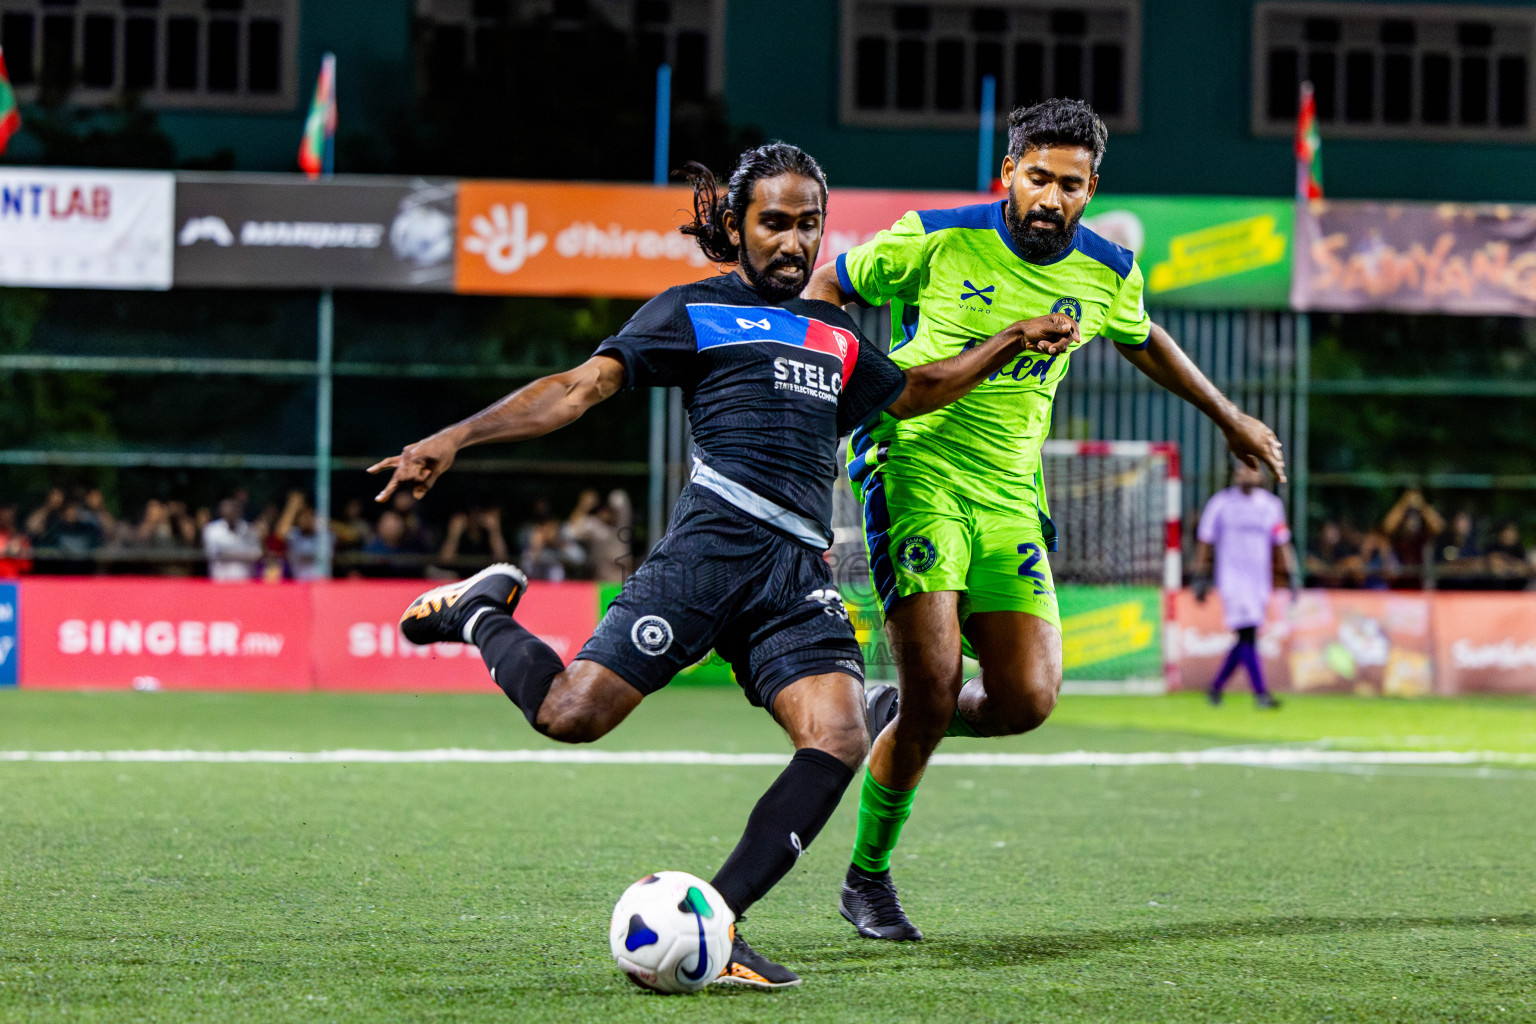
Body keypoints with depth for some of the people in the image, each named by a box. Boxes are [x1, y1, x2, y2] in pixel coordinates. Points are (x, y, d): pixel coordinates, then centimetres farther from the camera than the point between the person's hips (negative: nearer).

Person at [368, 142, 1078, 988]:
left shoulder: (835, 338, 28)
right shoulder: (695, 312, 11)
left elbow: (912, 393, 47)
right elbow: (579, 388, 2)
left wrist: (1009, 343, 38)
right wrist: (456, 438, -9)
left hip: (800, 575, 5)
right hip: (712, 544, -5)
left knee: (838, 739, -20)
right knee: (572, 713, -16)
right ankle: (482, 613, 17)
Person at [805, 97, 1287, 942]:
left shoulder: (1106, 274, 4)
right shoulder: (937, 240, -9)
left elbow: (1141, 340, 26)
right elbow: (830, 288, 5)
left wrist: (1229, 418, 36)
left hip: (1009, 494, 4)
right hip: (915, 471, -4)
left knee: (1027, 700, -9)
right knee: (933, 687, -16)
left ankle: (897, 718, 24)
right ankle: (866, 879, 4)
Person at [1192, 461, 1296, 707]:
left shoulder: (1271, 505, 10)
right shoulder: (1221, 503, 0)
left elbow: (1282, 543, 11)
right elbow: (1204, 542, 4)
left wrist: (1292, 575, 3)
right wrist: (1200, 578, 1)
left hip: (1260, 580, 4)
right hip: (1232, 578, -4)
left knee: (1246, 640, 6)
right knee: (1247, 634, -16)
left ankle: (1216, 686, 23)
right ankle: (1260, 692, -18)